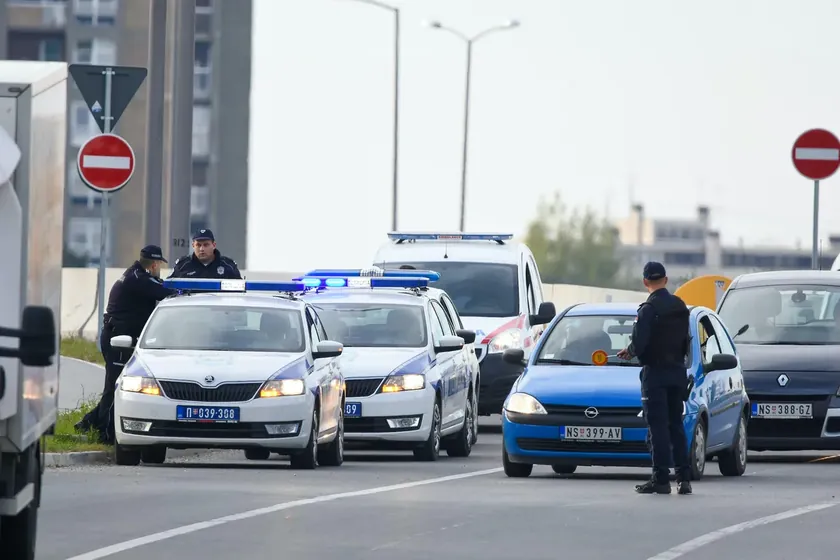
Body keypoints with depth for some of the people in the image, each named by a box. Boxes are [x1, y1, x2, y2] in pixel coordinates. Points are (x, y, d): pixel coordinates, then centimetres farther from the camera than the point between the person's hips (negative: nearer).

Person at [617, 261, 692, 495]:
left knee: (658, 428, -4)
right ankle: (684, 478, 8)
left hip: (655, 373, -6)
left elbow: (639, 343, -20)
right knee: (676, 426, 11)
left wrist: (631, 352, 1)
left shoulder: (648, 309, -14)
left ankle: (661, 479, -6)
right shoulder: (680, 306, 8)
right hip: (677, 371, 6)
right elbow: (686, 341, 13)